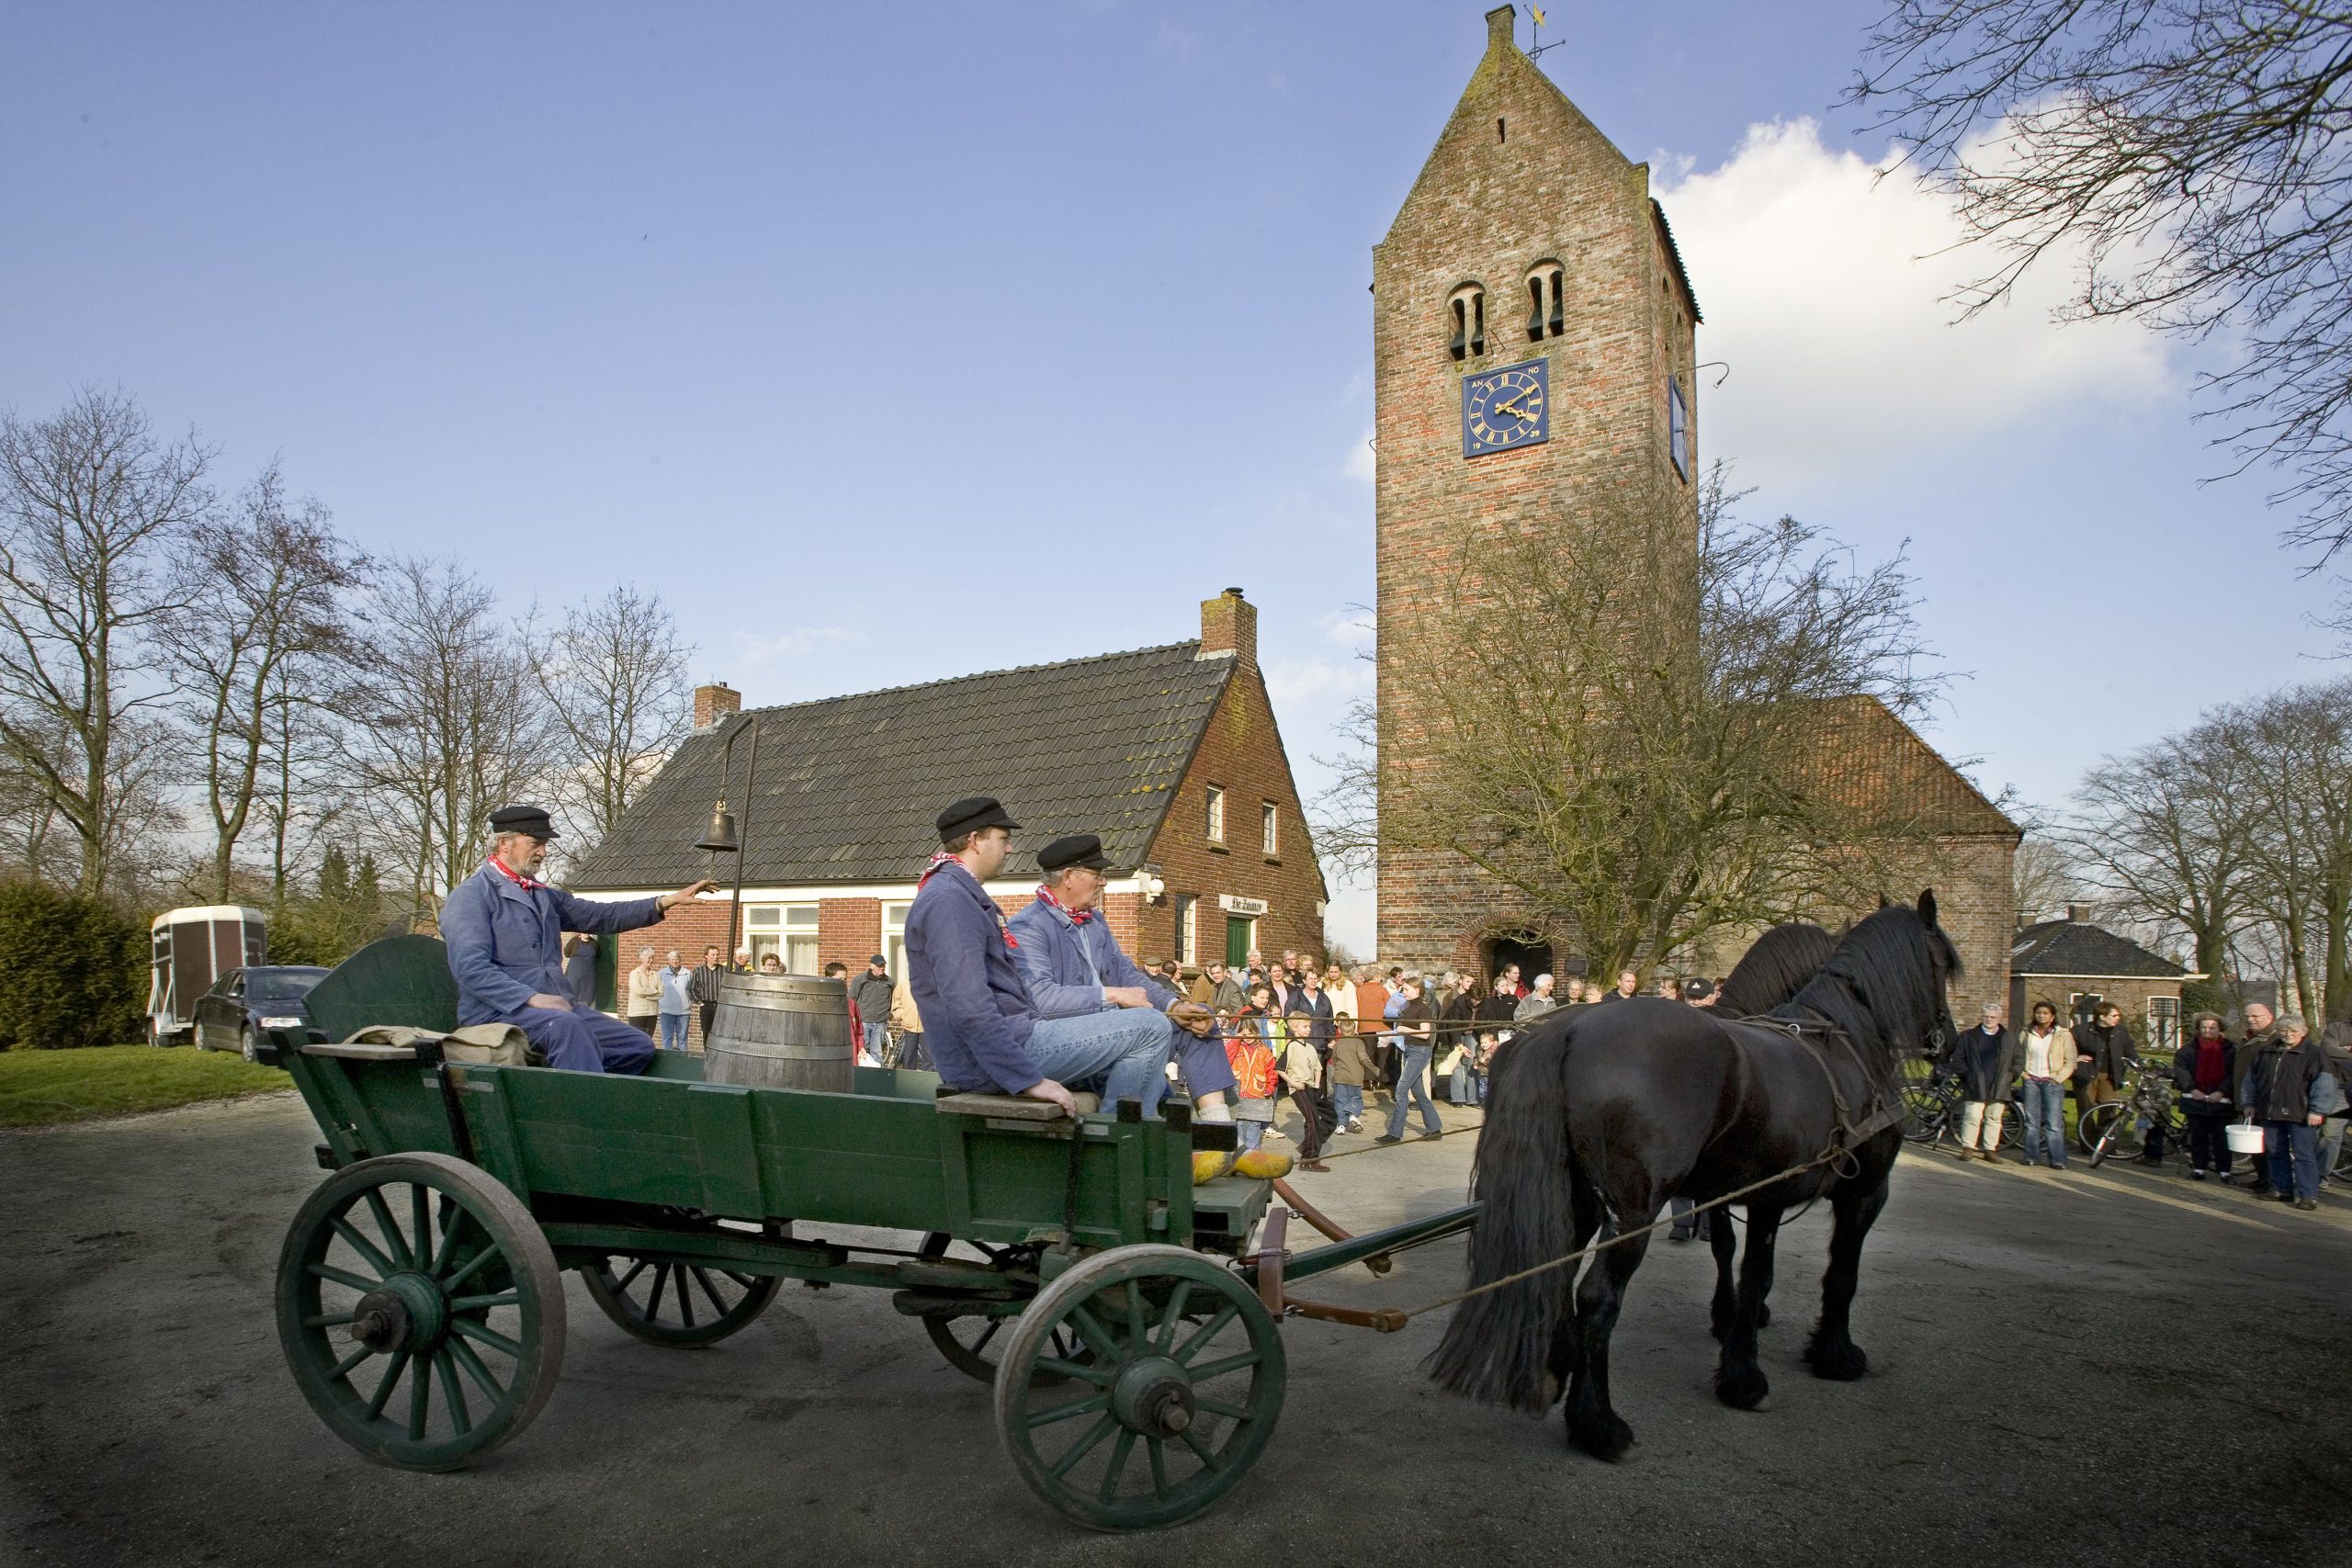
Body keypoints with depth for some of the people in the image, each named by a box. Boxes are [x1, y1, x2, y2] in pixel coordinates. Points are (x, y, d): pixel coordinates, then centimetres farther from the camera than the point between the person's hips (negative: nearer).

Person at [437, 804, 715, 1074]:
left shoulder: (545, 896, 21)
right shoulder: (471, 896, -5)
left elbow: (601, 917, 21)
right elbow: (471, 968, -17)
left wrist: (664, 902, 10)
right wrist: (532, 998, -26)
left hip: (555, 1008, 8)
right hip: (498, 1011, -8)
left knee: (639, 1047, -3)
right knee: (566, 1025, -38)